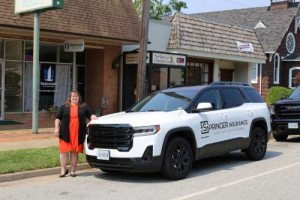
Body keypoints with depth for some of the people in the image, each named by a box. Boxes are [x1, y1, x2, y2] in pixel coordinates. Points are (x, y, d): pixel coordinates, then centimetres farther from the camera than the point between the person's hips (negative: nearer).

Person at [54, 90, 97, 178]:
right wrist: (57, 128, 0)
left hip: (78, 134, 0)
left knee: (74, 152, 2)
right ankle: (63, 170, 5)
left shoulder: (84, 107, 13)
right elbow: (58, 118, 11)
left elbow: (90, 115, 14)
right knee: (64, 151, -4)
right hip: (66, 134, 0)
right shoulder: (64, 107, 12)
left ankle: (73, 171, 9)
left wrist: (93, 118, -8)